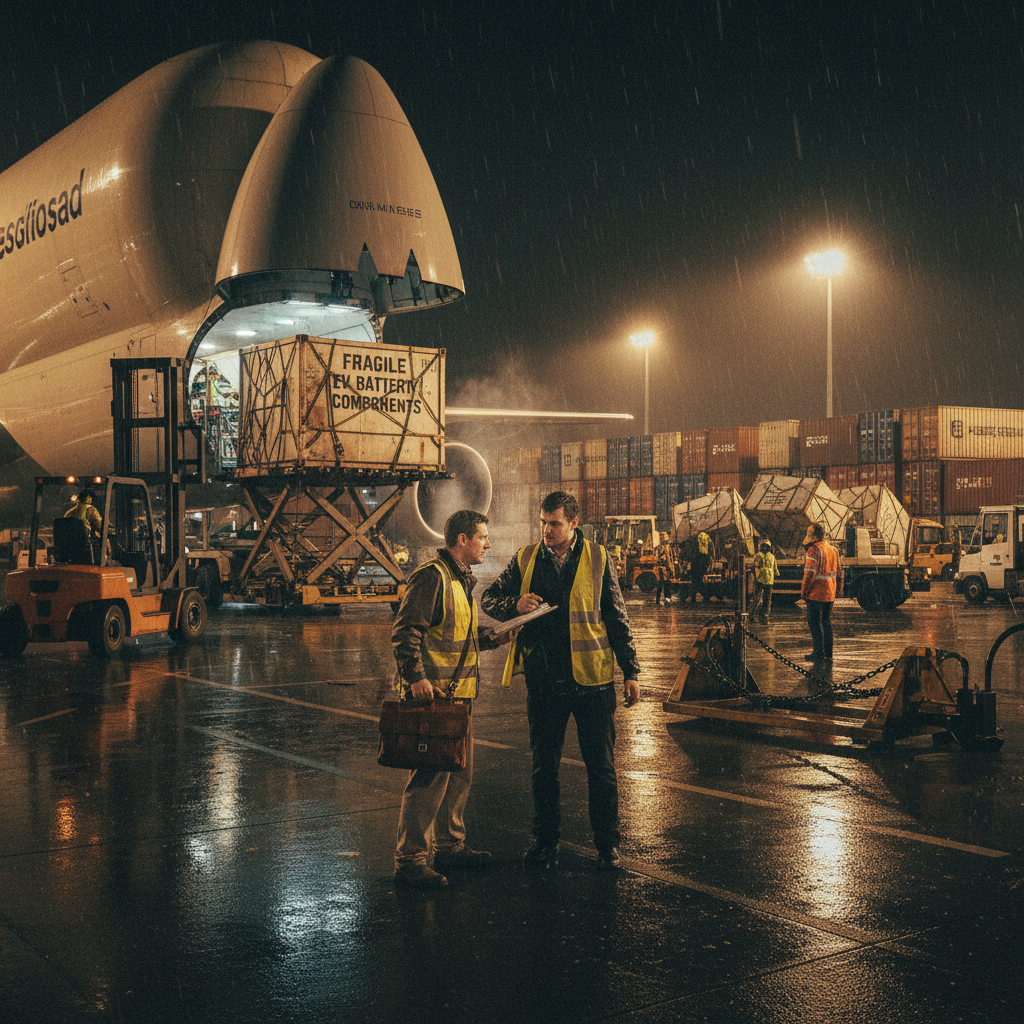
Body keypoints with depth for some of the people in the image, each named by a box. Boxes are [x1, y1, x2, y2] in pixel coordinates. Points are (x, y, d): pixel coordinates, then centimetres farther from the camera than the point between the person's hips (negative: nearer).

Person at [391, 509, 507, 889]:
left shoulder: (462, 579, 19)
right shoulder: (432, 576, -14)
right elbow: (405, 631, -20)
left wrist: (492, 637, 13)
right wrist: (416, 676, -25)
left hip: (458, 694, 10)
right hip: (432, 694, -10)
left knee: (459, 773, 16)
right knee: (430, 776, -10)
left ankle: (448, 845, 29)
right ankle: (409, 859, -4)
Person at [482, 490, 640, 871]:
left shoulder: (598, 560, 3)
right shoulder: (524, 560, 6)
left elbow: (618, 618, 6)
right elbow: (489, 597, 11)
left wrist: (631, 671, 3)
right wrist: (515, 604, -12)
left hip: (591, 678, -1)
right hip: (544, 680, 2)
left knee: (601, 766, 4)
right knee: (543, 766, 9)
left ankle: (607, 843, 17)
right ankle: (545, 842, 22)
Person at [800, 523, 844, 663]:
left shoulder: (814, 549, -14)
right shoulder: (833, 549, 11)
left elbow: (810, 573, -18)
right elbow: (839, 572, 16)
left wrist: (804, 591, -11)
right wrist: (839, 589, 21)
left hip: (816, 593, -7)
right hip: (830, 594, 7)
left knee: (815, 623, 0)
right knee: (827, 622, 14)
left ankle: (818, 653, 0)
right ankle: (828, 653, 15)